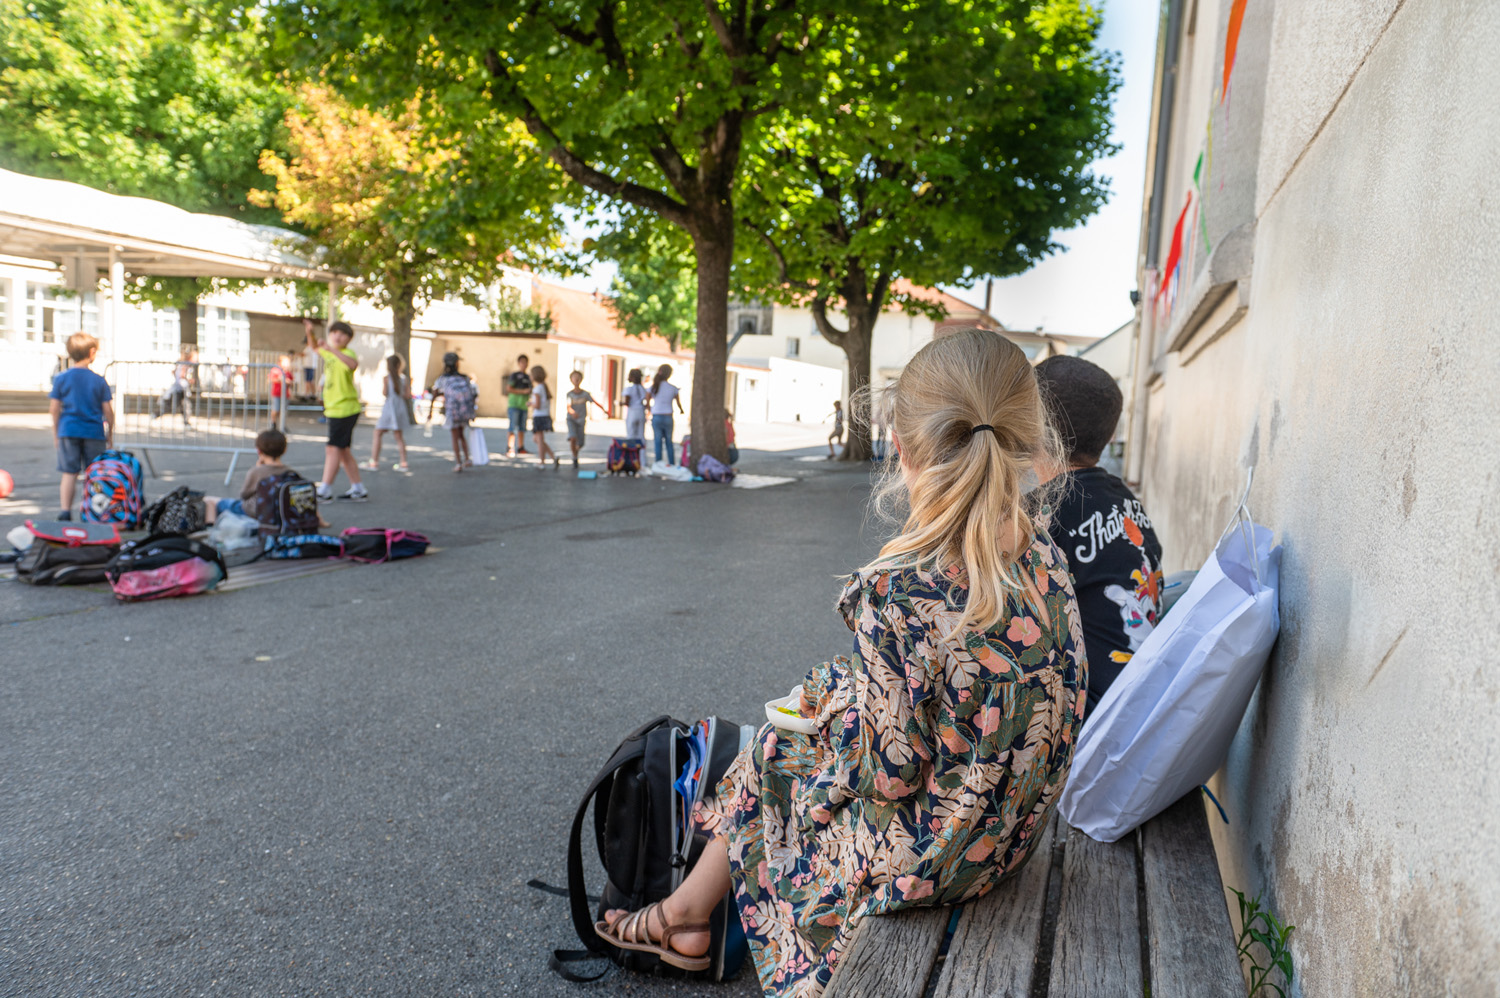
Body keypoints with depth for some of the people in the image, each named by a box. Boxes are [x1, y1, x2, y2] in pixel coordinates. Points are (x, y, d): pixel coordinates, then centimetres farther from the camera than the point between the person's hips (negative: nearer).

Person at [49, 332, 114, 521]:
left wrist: (55, 433, 11)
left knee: (69, 473, 4)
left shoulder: (60, 379, 0)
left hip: (68, 431, 1)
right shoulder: (99, 381, -2)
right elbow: (107, 410, -1)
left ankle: (66, 511, 1)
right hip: (94, 432, -1)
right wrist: (110, 432, 11)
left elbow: (54, 408, 2)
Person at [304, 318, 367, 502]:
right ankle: (358, 490, 19)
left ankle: (324, 491, -5)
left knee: (333, 448, -9)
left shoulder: (347, 353, -13)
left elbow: (353, 364, -37)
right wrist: (310, 333, 14)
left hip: (345, 409, -10)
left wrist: (333, 349, -45)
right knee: (343, 450, 13)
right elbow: (314, 347, 34)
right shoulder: (328, 353, 14)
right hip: (334, 409, 10)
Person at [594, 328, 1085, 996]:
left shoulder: (900, 590, -33)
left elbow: (889, 772, -24)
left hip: (929, 853, -7)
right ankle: (688, 913, 42)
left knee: (766, 761, 19)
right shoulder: (1042, 550, -9)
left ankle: (686, 912, 45)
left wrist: (829, 691, -8)